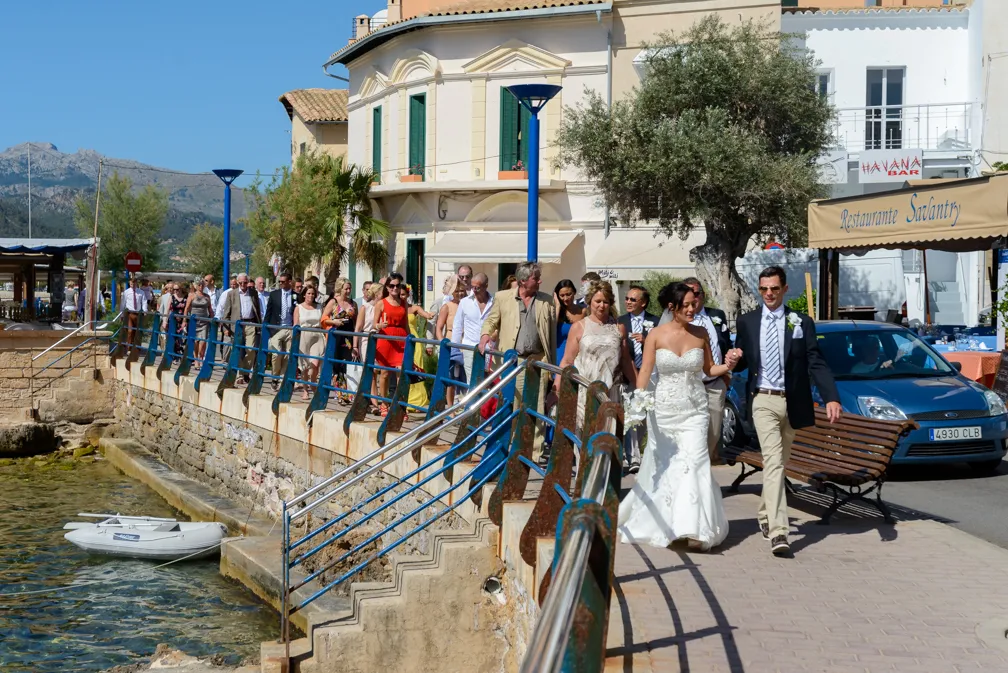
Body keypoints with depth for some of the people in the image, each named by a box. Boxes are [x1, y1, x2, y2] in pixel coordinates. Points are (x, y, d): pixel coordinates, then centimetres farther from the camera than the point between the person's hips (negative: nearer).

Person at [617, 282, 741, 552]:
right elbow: (645, 371, -4)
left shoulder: (701, 334, 2)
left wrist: (728, 365, -7)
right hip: (664, 409, 0)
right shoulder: (656, 335, -4)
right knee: (662, 465, 7)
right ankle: (660, 522, 27)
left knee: (694, 462, -12)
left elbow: (709, 369, 12)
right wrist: (638, 402, -17)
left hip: (694, 410, 0)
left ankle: (694, 530, -12)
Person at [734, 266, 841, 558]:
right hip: (763, 401, -2)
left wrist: (831, 397, -15)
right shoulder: (747, 322, 4)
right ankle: (778, 531, -20)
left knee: (780, 463, 16)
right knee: (773, 462, -14)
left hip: (792, 402, 2)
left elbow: (816, 363, -4)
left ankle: (765, 514, 37)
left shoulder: (801, 323, 1)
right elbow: (741, 360, 11)